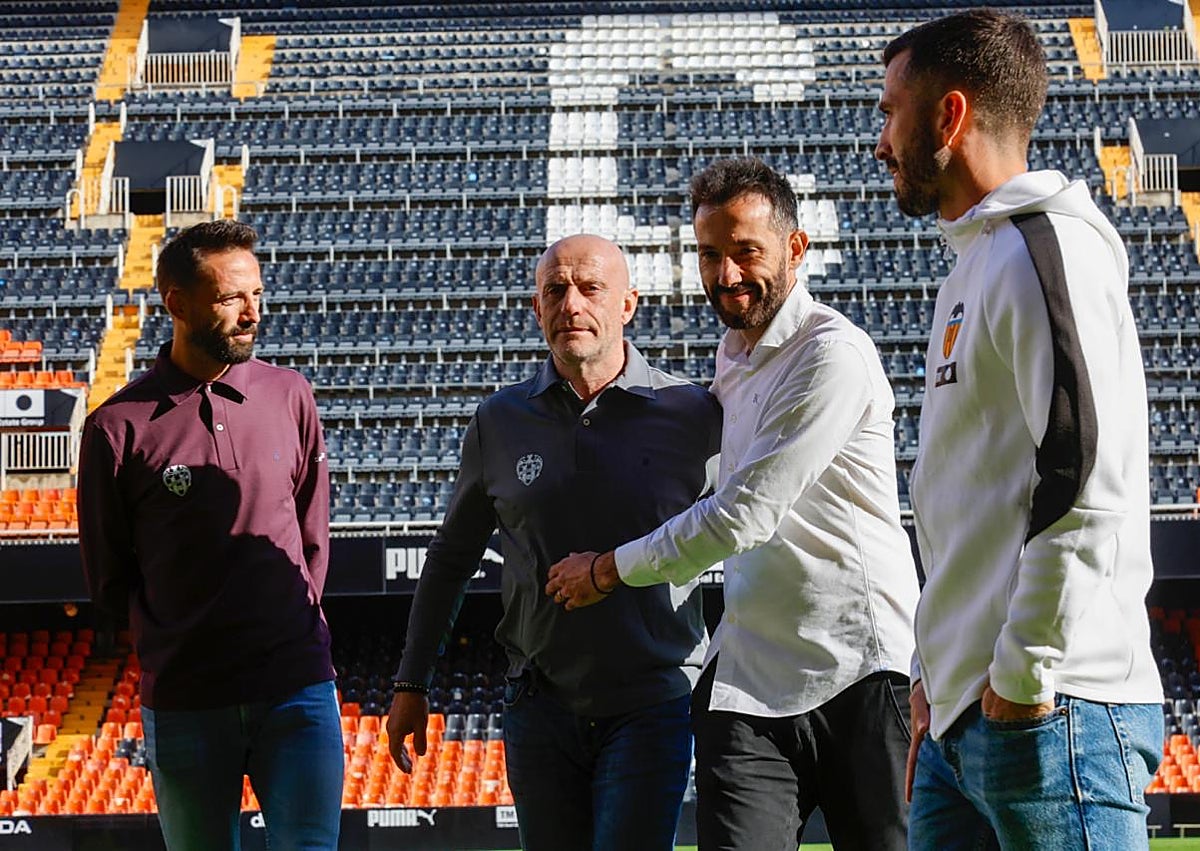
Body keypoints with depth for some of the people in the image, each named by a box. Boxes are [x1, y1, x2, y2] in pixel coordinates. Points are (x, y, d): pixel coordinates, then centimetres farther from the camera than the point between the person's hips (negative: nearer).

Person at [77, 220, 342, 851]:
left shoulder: (289, 397, 5)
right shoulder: (119, 427, -4)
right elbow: (108, 577, 5)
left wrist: (294, 628, 8)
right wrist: (174, 644, 1)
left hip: (296, 687, 1)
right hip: (185, 702, -1)